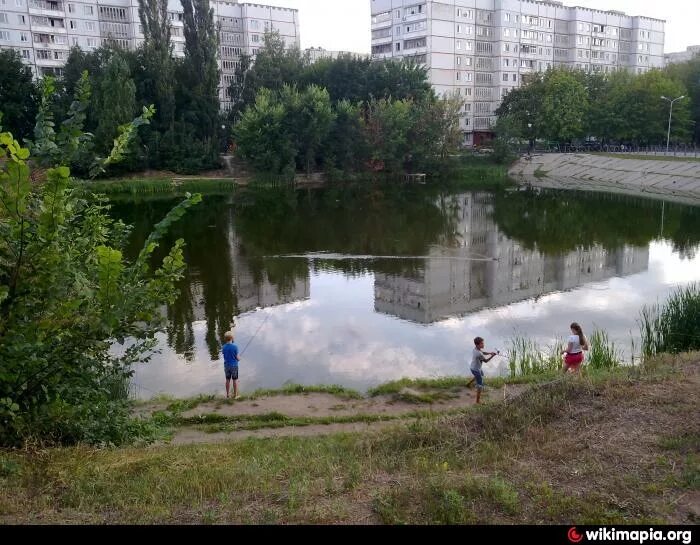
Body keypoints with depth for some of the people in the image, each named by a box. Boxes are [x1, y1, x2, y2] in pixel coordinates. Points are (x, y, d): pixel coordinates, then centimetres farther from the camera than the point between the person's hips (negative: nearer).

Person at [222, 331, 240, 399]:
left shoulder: (224, 347, -5)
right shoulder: (235, 347, -19)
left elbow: (225, 356, 4)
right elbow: (238, 358, -14)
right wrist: (239, 358, 10)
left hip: (226, 365, 4)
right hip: (234, 365, -4)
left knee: (228, 380, 14)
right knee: (235, 380, 9)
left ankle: (227, 395, 21)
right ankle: (235, 395, 16)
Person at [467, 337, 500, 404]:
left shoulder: (475, 348, -9)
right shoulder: (479, 354, -35)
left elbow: (483, 353, 5)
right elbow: (486, 361, -19)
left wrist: (490, 353, -13)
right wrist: (493, 355, -18)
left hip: (473, 368, 9)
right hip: (476, 370, -9)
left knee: (481, 374, 39)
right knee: (480, 385, 4)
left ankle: (469, 383, 47)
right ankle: (478, 401, 15)